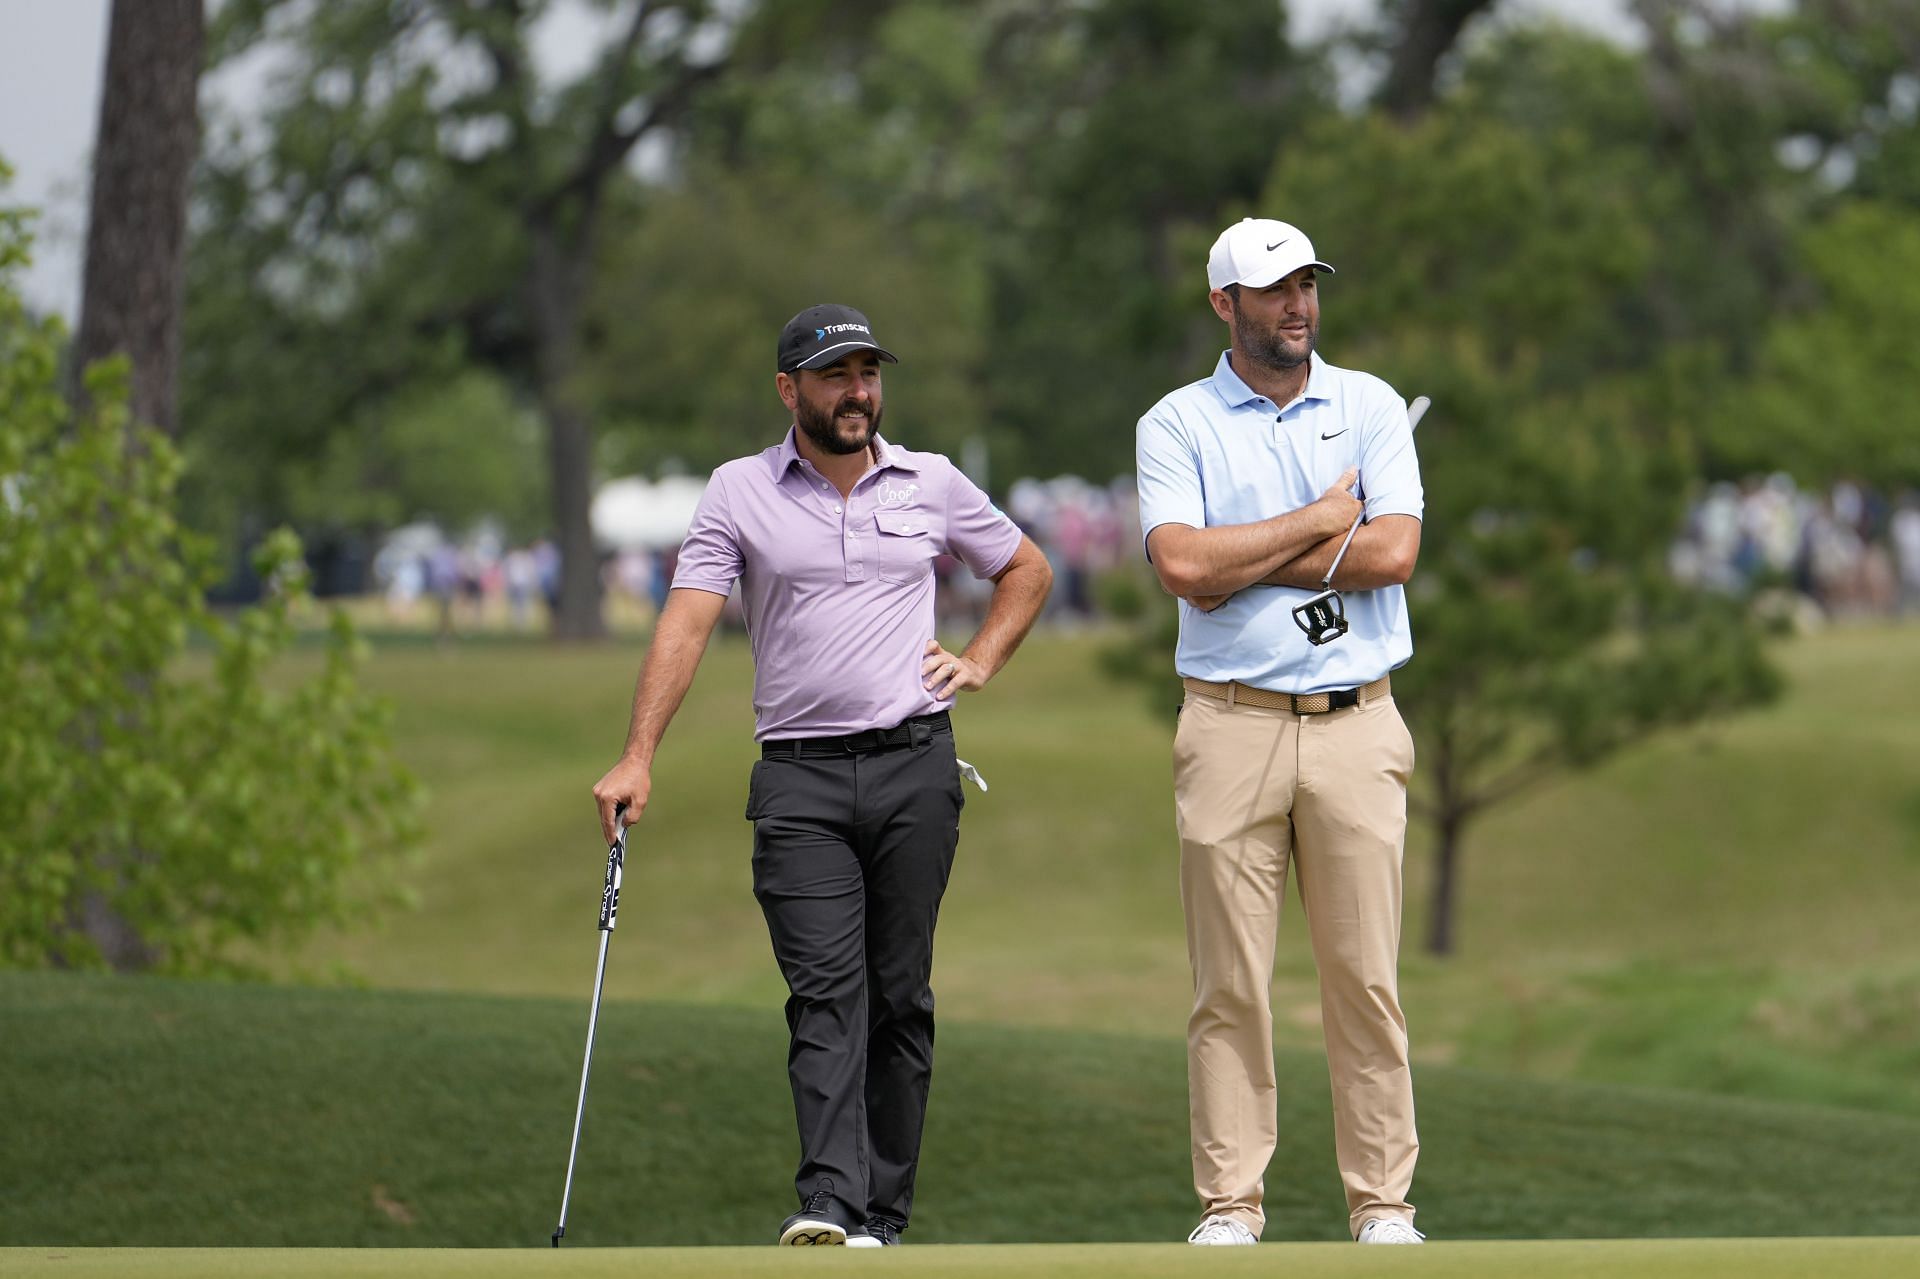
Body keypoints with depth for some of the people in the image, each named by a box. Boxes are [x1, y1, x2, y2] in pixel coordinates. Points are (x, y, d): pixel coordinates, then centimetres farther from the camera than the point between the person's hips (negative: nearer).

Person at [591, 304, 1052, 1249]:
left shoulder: (933, 484, 9)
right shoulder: (740, 493, 2)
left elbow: (1027, 570, 25)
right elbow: (685, 623, -6)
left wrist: (981, 660, 9)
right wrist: (638, 757, -15)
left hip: (915, 763, 2)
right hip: (799, 778, -2)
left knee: (900, 994, 3)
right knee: (826, 992, -12)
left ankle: (884, 1213, 8)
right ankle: (830, 1204, -21)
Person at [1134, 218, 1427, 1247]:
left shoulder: (1371, 407, 9)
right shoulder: (1176, 424, 5)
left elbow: (1394, 551, -6)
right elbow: (1182, 564, -12)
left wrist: (1244, 565, -6)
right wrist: (1318, 520, -6)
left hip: (1356, 726, 1)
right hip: (1232, 727, -1)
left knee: (1366, 978, -1)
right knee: (1229, 984, -1)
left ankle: (1383, 1201, 4)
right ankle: (1229, 1203, 3)